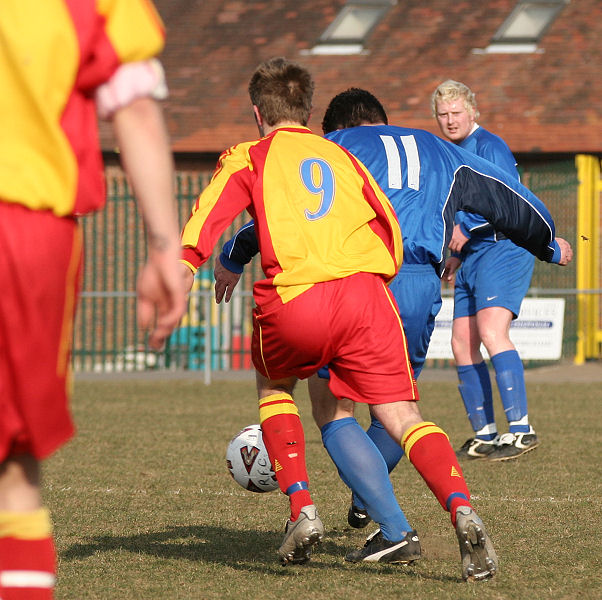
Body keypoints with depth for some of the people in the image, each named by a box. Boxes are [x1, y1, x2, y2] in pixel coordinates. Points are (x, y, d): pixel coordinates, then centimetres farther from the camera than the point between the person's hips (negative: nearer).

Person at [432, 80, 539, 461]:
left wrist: (463, 229, -17)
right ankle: (484, 436, 12)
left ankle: (521, 429, -27)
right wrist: (456, 254, 22)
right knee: (462, 345, 5)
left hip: (502, 248, -10)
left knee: (491, 333, -24)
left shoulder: (488, 146, -8)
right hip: (473, 257, 10)